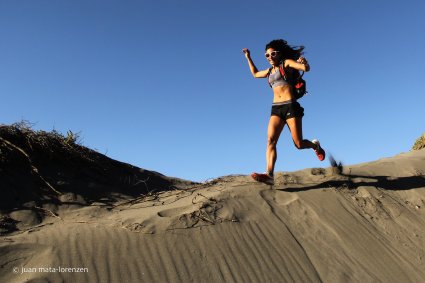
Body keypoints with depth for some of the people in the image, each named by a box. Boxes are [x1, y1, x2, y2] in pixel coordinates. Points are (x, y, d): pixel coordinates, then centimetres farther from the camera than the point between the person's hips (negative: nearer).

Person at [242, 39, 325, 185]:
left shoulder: (287, 63, 5)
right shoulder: (270, 71, 23)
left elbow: (306, 69, -9)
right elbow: (255, 74, 41)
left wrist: (304, 63, -27)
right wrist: (248, 58, 37)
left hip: (291, 106, -5)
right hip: (276, 108, 5)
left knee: (298, 143, -3)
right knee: (271, 140, -17)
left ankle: (315, 145, 32)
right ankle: (269, 175, -28)